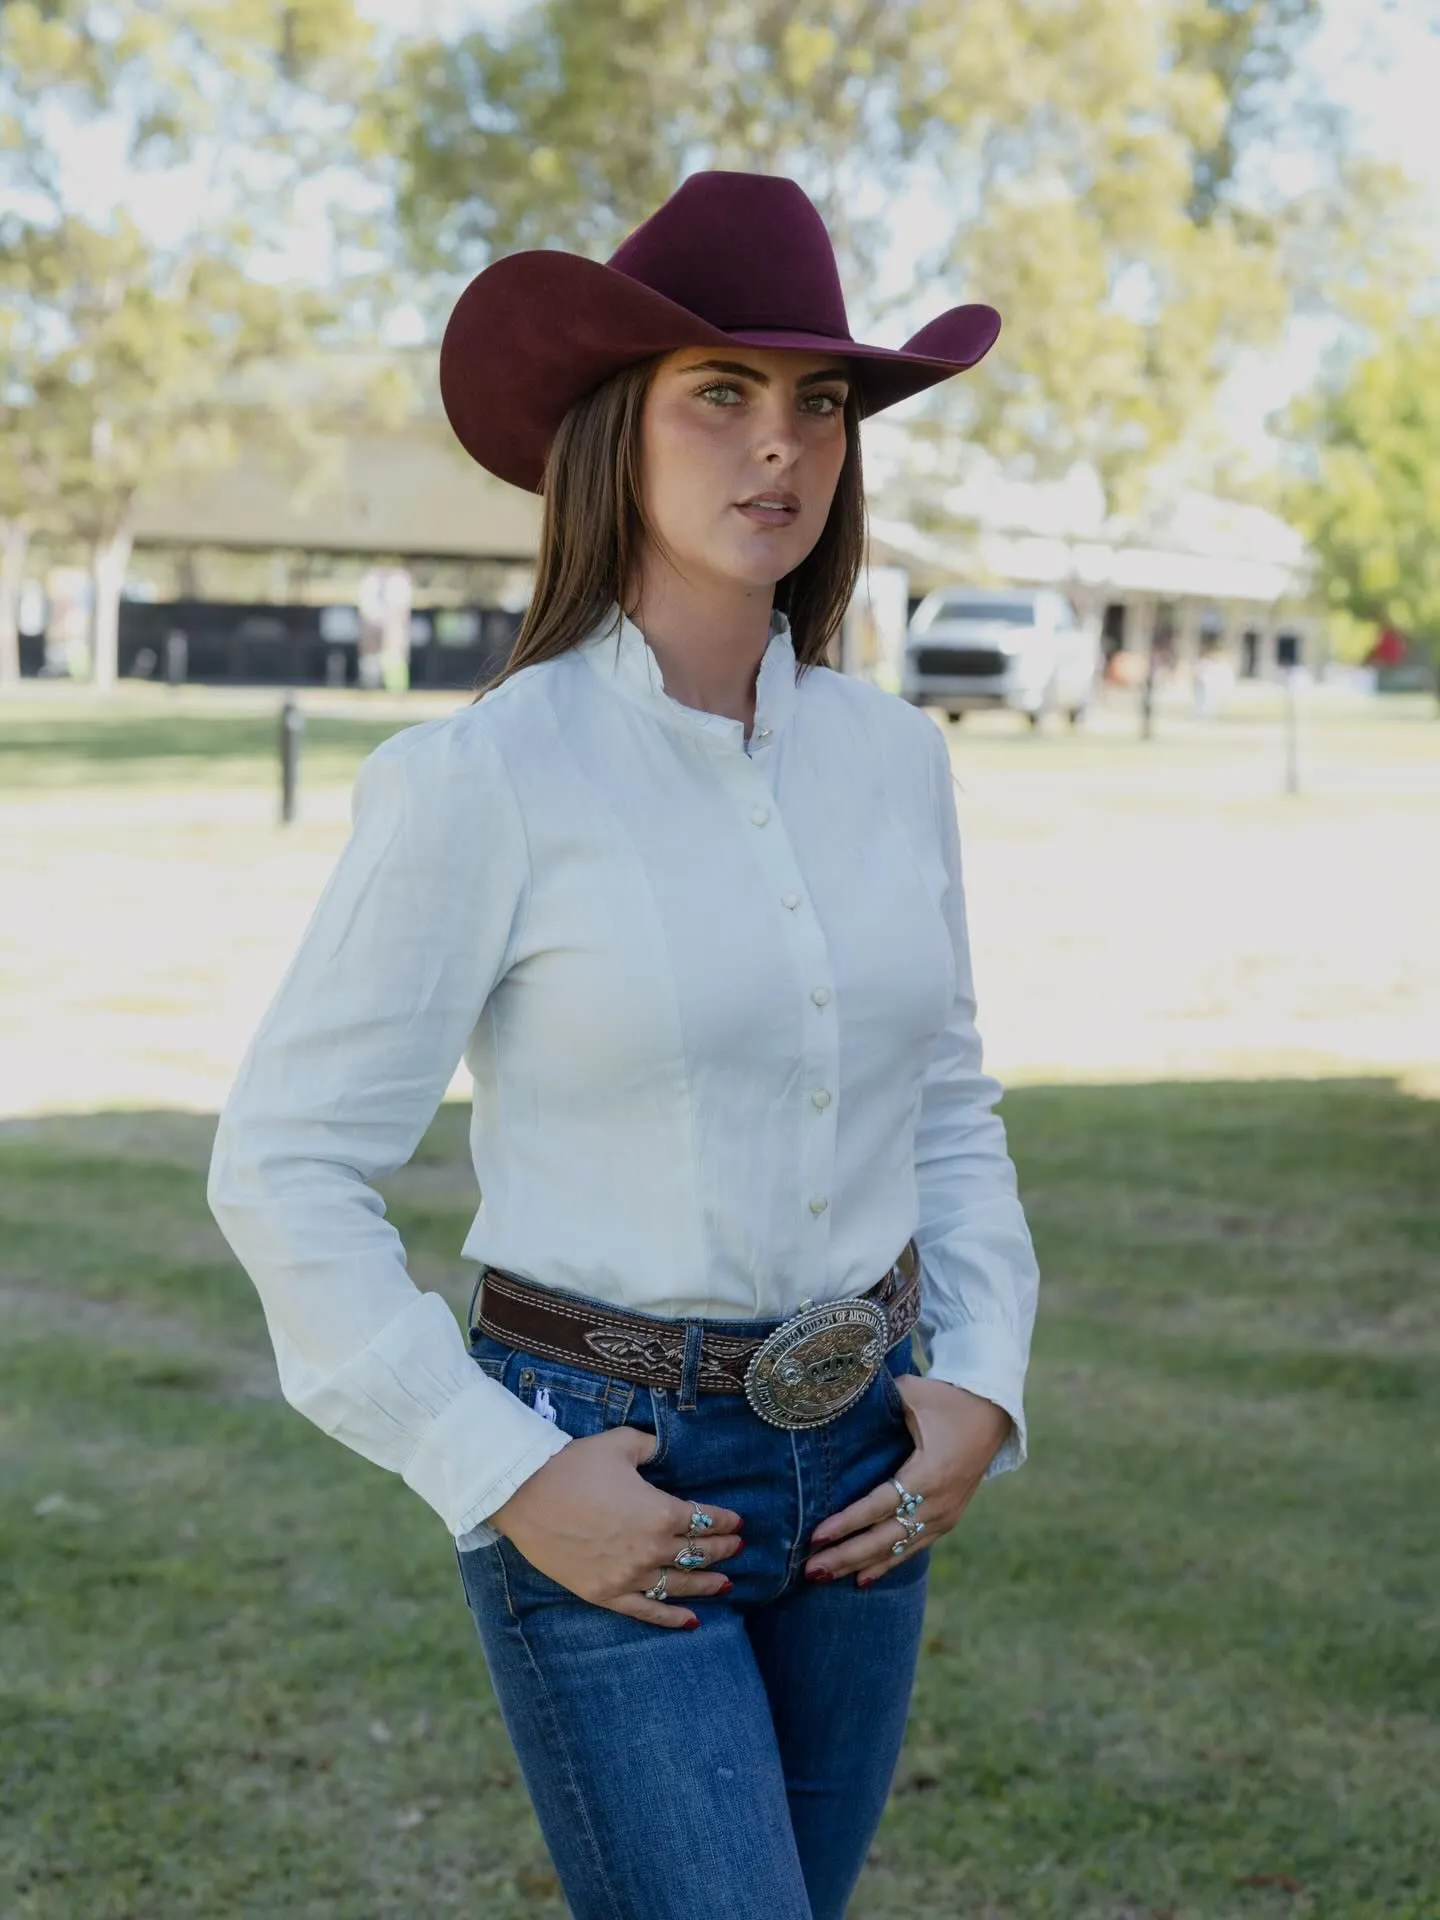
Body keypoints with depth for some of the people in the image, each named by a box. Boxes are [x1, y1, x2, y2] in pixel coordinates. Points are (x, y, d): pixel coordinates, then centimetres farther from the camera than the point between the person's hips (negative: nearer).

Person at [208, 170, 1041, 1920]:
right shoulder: (482, 779, -14)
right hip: (607, 1484, -5)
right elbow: (285, 1169, -11)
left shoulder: (891, 757, 2)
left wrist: (982, 1382, 1)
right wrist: (504, 1479, -14)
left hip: (860, 1466, 6)